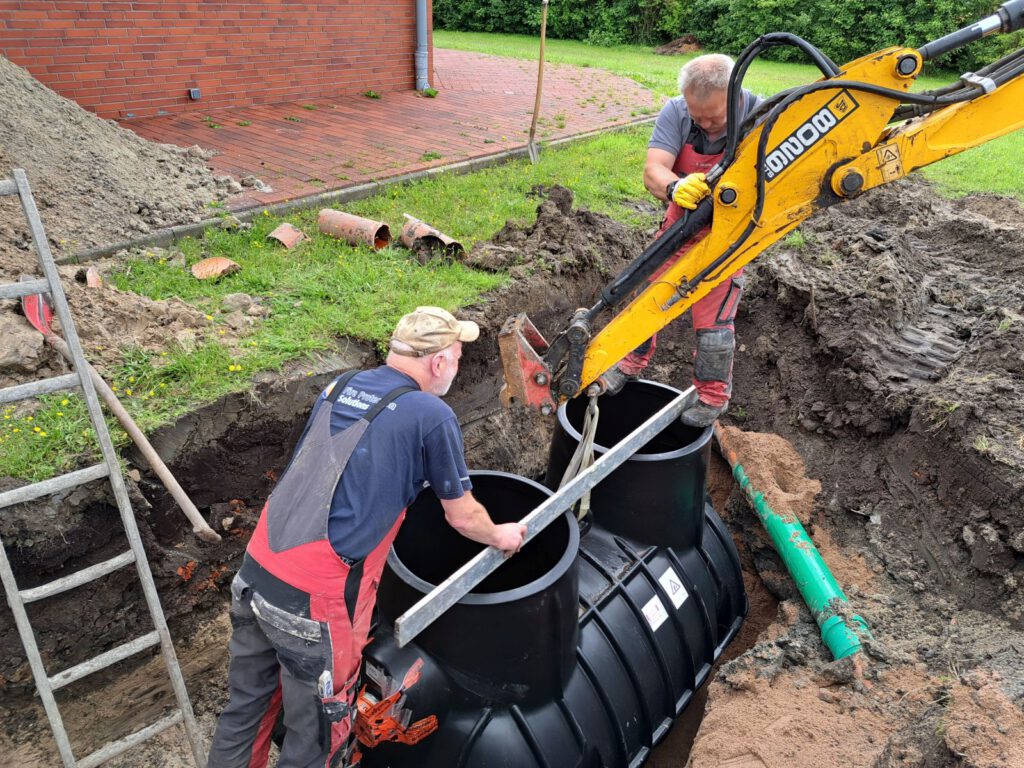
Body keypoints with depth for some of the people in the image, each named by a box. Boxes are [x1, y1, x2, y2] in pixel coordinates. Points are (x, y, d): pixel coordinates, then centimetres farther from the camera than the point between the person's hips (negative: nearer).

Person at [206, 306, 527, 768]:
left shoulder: (340, 387, 10)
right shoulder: (431, 415, -9)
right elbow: (463, 517, 3)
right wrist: (500, 537, 24)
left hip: (255, 575, 7)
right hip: (315, 601, -7)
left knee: (245, 710, 25)